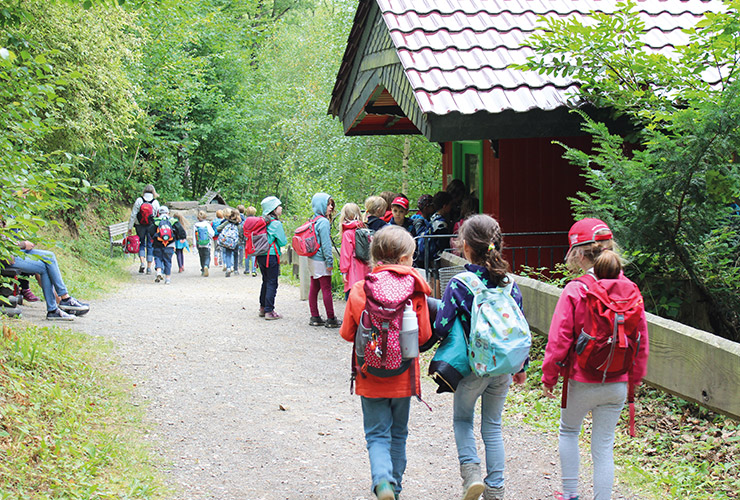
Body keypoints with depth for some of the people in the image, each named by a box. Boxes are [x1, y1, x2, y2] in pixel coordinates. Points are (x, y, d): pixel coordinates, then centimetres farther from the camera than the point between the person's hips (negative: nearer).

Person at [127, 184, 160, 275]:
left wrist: (130, 227, 1)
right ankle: (149, 267, 9)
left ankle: (142, 263, -5)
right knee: (150, 246, 9)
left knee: (141, 244, 15)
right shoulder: (155, 203, -6)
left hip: (140, 226, 0)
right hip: (151, 227, 0)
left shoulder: (139, 200, -7)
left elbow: (133, 215, -5)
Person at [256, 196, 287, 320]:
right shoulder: (276, 223, -13)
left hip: (261, 256, 8)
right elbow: (283, 242, -10)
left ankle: (262, 308, 25)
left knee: (265, 282, 19)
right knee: (272, 283, -2)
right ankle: (269, 311, -3)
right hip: (271, 256, -8)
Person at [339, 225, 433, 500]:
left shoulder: (360, 290, -10)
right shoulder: (415, 289, -10)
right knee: (398, 433, 19)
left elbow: (347, 333, -3)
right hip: (403, 374, 1)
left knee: (378, 434, 7)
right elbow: (424, 334, -5)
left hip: (371, 376, -1)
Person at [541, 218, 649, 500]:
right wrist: (634, 377, 16)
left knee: (568, 432, 21)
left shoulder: (574, 291, -15)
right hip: (617, 384, 3)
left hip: (582, 382, -3)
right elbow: (641, 338, 4)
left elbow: (559, 339, -12)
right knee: (604, 446, 10)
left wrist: (549, 376, 1)